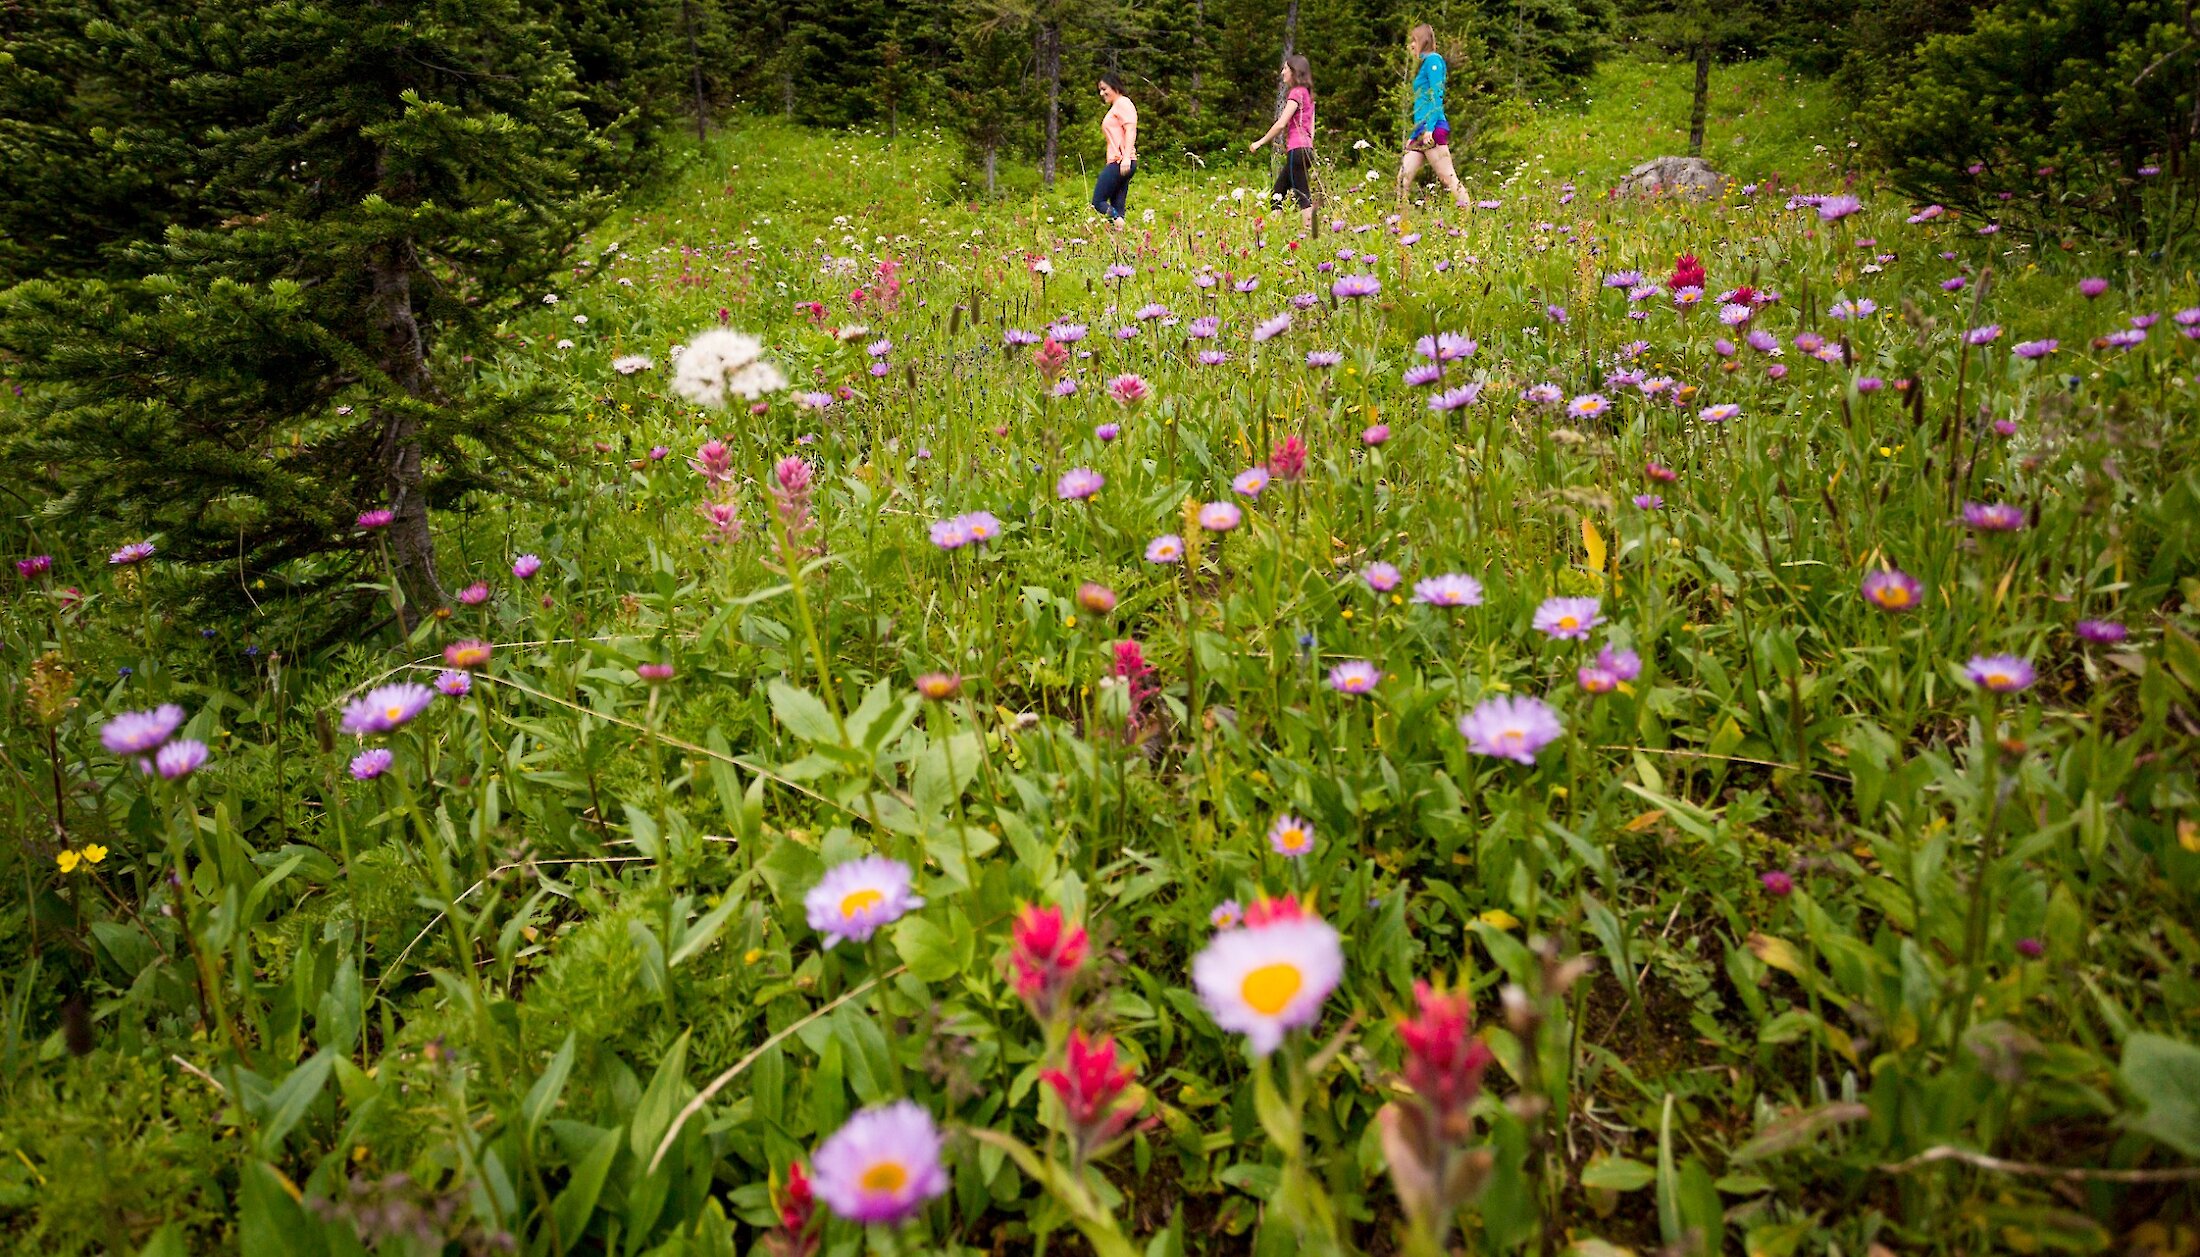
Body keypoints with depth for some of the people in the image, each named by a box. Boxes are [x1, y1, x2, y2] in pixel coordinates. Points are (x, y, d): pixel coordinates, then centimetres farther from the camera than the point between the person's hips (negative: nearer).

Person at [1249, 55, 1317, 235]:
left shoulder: (1297, 92, -8)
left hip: (1297, 151, -10)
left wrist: (1260, 142, -5)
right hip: (1305, 149, 10)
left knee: (1302, 196, -10)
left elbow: (1281, 123, -14)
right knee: (1276, 194, 11)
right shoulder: (1307, 94, 19)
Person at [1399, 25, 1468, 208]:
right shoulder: (1423, 64, 24)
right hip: (1422, 131, 10)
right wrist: (1415, 134, 23)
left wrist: (1429, 127, -20)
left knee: (1448, 178, -13)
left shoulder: (1433, 59, -2)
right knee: (1404, 177, 3)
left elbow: (1437, 95, -12)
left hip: (1433, 129, -10)